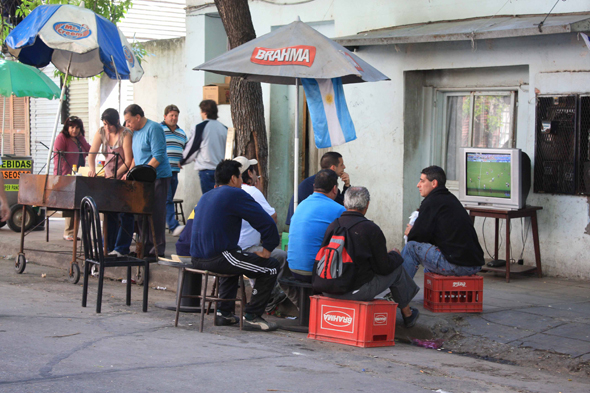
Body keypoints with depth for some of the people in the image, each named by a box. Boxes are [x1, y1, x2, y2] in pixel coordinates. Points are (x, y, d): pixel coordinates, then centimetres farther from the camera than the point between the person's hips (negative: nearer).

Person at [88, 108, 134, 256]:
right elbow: (92, 153, 1)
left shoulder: (126, 134, -14)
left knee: (124, 215, -5)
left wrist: (115, 175, -29)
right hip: (109, 177, 6)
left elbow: (128, 161, -18)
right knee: (109, 213, 5)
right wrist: (92, 169, -18)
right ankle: (108, 248, 11)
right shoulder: (101, 133, 3)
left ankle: (121, 249, -4)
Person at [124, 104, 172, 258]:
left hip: (158, 177, -9)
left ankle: (157, 250, -2)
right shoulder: (136, 131, 15)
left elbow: (158, 156, -17)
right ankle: (146, 248, 16)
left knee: (156, 213, -6)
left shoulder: (154, 128, -11)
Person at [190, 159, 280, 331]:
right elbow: (267, 222, -11)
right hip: (217, 257, -9)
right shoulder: (235, 194, -7)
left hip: (197, 258, 9)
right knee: (271, 266, 1)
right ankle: (252, 316, 2)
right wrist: (267, 250, -1)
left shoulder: (205, 196, 18)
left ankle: (225, 312, 31)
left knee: (233, 260, 39)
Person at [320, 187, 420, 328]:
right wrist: (394, 255, 16)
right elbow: (384, 268, -8)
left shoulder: (332, 226, -1)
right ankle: (407, 314, 38)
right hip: (357, 291, -6)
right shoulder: (371, 229, -13)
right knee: (397, 267, 19)